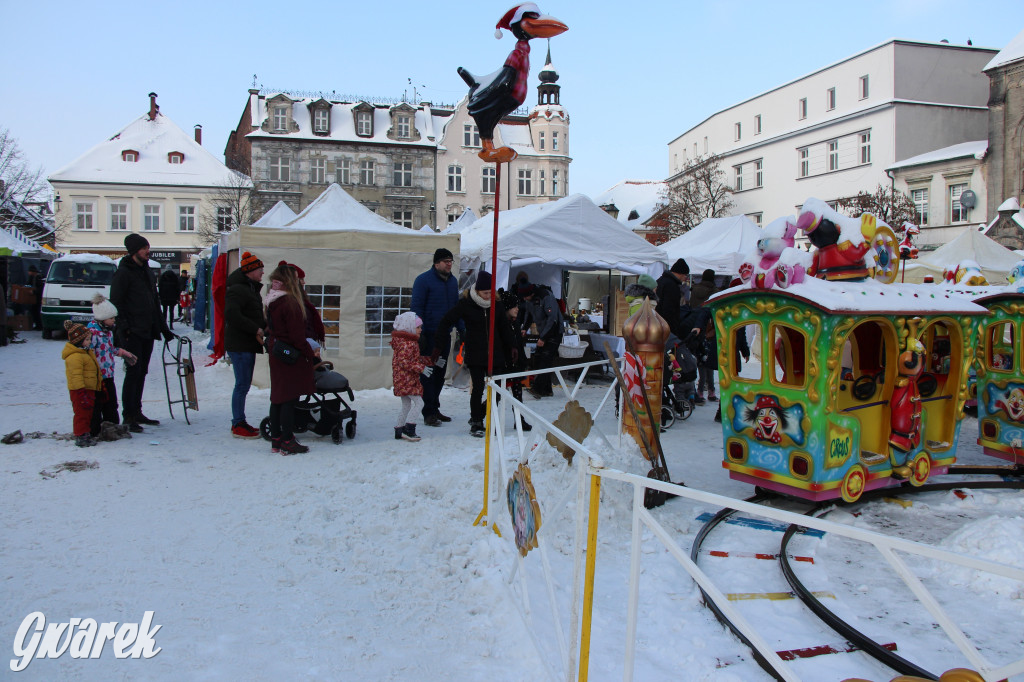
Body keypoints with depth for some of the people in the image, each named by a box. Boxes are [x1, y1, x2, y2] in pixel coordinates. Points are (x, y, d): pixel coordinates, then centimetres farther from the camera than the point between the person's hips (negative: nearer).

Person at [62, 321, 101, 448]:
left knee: (88, 412, 16)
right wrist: (81, 392, -26)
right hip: (80, 390, -11)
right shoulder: (75, 357, -20)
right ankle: (80, 437, 0)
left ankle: (85, 434, 25)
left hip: (89, 389, 11)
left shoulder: (85, 352, 15)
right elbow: (76, 376, -24)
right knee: (82, 413, -6)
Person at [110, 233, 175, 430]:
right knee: (133, 371, -8)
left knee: (142, 372, 10)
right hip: (132, 333, -8)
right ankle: (128, 415, -3)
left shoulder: (147, 272, 18)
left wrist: (164, 329, 20)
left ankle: (136, 412, 17)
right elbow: (116, 303, -12)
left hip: (147, 332, 8)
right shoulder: (123, 273, -7)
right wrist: (123, 327, -20)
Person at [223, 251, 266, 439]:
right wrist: (256, 329, -22)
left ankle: (240, 423, 22)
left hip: (248, 345, 10)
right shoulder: (237, 290, -15)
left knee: (244, 385, 14)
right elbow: (231, 315, -27)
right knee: (242, 385, -6)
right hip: (239, 344, -10)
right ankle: (238, 425, 1)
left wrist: (265, 327, 5)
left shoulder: (251, 289, 18)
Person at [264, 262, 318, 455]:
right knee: (290, 399, -3)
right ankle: (287, 442, 1)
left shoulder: (272, 302, 8)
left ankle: (276, 439, 21)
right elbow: (297, 336, -20)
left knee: (278, 398, 14)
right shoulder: (290, 303, -20)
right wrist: (312, 355, -10)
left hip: (276, 355, 9)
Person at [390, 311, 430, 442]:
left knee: (406, 404, 17)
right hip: (406, 380, -11)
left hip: (410, 380, 11)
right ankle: (408, 429, -13)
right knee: (418, 402, -13)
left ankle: (399, 430, 23)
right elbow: (403, 362, -25)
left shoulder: (411, 342, 17)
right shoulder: (407, 344, -17)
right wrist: (421, 368, -26)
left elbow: (417, 359, 25)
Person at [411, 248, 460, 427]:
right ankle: (429, 413, 0)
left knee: (440, 374, 12)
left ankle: (434, 409, 22)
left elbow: (456, 307, 19)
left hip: (445, 335, 7)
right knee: (428, 373, -4)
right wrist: (419, 333, -16)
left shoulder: (453, 281, 13)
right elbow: (416, 307, -10)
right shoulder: (423, 280, -8)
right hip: (429, 335, -7)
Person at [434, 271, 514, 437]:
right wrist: (437, 346, -5)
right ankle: (476, 423, 9)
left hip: (495, 354, 4)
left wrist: (510, 347, 16)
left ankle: (477, 416, 21)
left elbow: (503, 328, 19)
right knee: (478, 388, -6)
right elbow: (446, 322, -2)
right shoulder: (465, 304, -6)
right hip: (475, 355, -4)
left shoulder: (497, 304, 6)